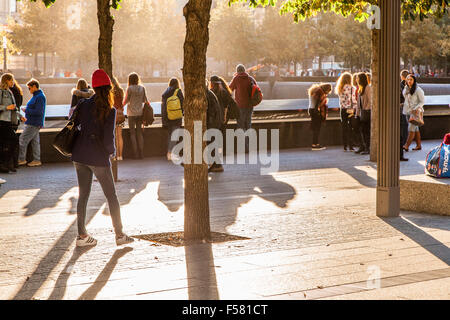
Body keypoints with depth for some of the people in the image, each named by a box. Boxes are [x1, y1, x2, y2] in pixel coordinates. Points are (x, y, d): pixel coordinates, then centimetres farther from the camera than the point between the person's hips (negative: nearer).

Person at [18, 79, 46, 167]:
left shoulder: (40, 97, -17)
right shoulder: (36, 96, 15)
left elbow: (38, 112, -23)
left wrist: (26, 110, -16)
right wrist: (27, 110, 10)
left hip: (34, 124, -10)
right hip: (33, 123, 10)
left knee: (23, 140, -7)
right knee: (35, 141, 11)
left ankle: (21, 159, -3)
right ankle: (36, 160, 13)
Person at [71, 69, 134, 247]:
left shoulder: (84, 105, 0)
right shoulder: (109, 111, -12)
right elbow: (108, 138, -15)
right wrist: (112, 151, 5)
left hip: (80, 154, 5)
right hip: (98, 157, -4)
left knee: (83, 194, 11)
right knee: (111, 196, 7)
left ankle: (82, 235, 11)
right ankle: (119, 235, 12)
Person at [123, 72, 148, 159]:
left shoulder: (130, 88, -11)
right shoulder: (142, 88, 0)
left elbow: (126, 100, -4)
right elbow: (145, 100, 5)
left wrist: (122, 105, 16)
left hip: (131, 113, -4)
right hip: (140, 112, 4)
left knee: (132, 133, 3)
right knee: (139, 132, 10)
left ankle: (136, 154, -2)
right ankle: (141, 154, 7)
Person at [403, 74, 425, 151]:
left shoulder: (418, 90, -10)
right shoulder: (405, 89, 9)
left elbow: (422, 101, -9)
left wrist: (415, 109, -20)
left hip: (415, 112, -7)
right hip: (408, 111, 7)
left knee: (411, 128, -12)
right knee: (415, 129, 11)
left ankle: (407, 146, -16)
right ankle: (419, 145, 16)